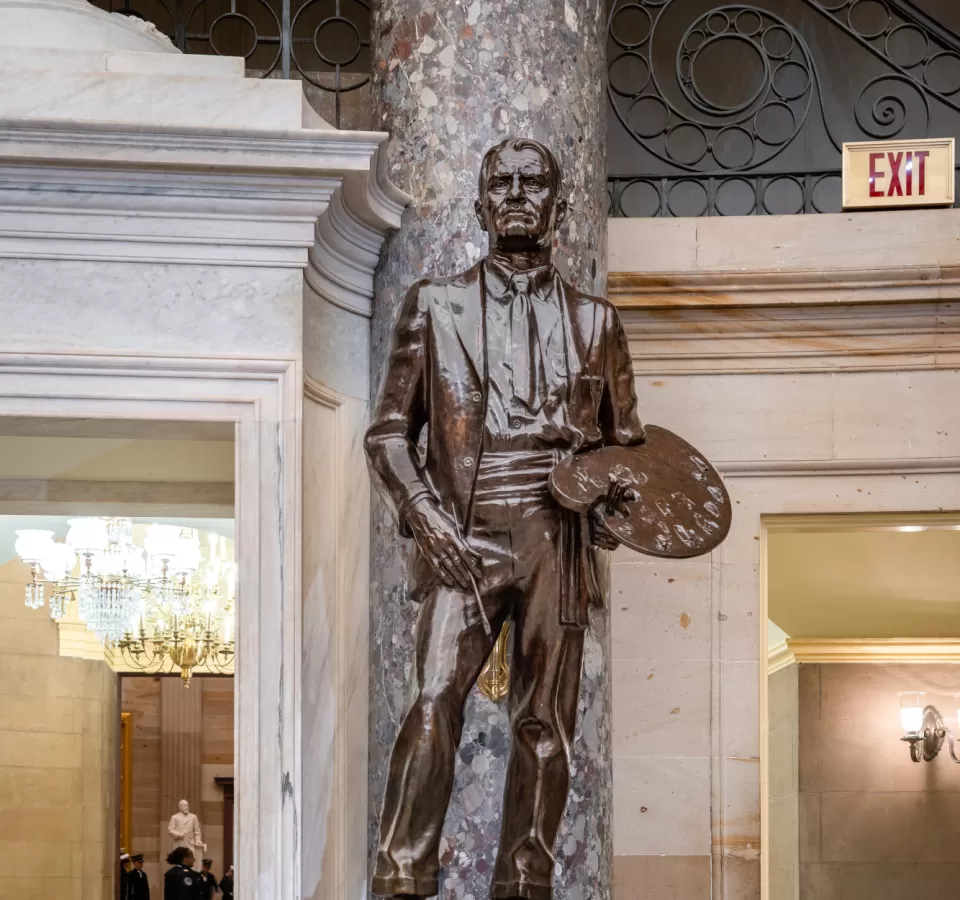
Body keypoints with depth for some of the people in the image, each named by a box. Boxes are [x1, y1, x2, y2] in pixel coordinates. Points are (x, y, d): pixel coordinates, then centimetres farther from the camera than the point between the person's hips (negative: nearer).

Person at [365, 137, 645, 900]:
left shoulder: (594, 321, 16)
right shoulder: (435, 306, 12)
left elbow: (626, 441, 21)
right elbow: (389, 432, 10)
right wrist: (425, 515, -6)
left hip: (558, 542, 2)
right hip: (464, 536, -2)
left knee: (546, 722, 1)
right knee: (436, 700, -17)